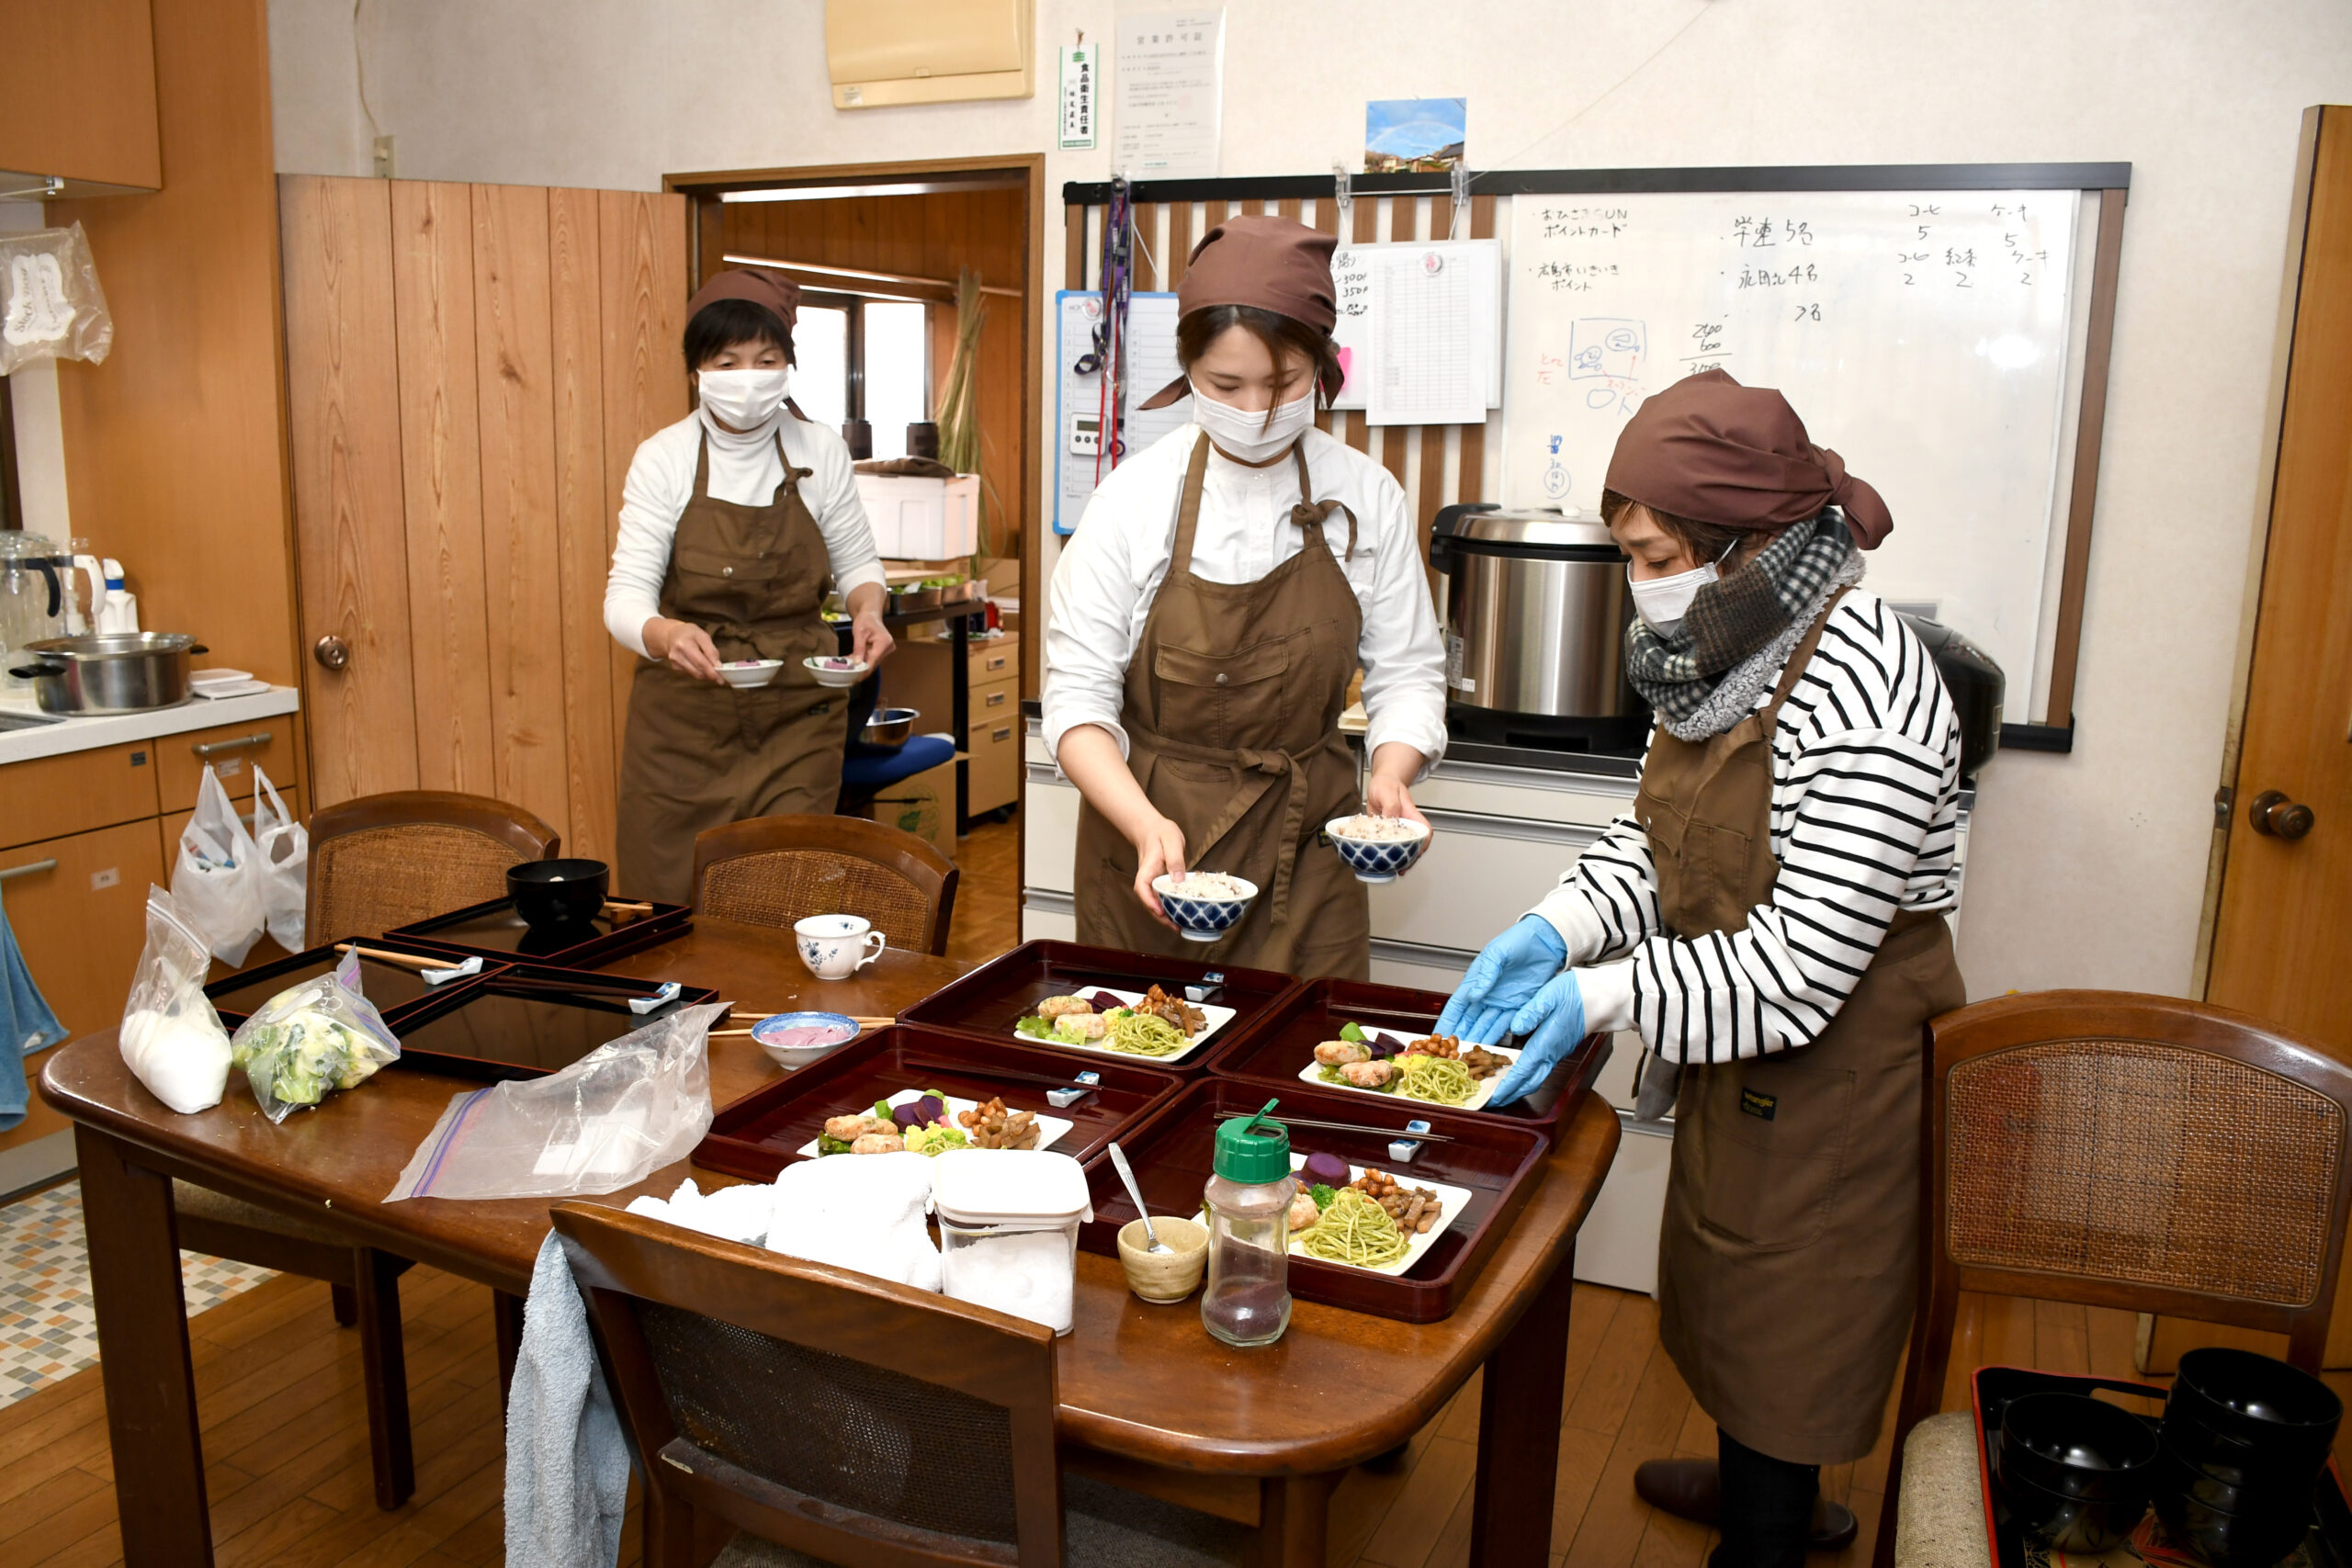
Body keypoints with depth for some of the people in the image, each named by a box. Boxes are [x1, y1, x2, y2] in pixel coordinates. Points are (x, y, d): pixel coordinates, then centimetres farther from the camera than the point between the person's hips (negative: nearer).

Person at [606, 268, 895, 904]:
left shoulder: (820, 452, 1)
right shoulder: (663, 458, -4)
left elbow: (857, 561, 12)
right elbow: (626, 595, -9)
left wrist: (867, 610, -11)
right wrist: (666, 634, -32)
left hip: (798, 717, 1)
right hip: (684, 716, 0)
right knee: (668, 906, 2)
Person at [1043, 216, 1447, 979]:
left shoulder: (1366, 497, -3)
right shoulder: (1136, 496, -9)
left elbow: (1406, 672, 2)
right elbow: (1077, 694, -10)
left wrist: (1391, 773, -18)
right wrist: (1146, 823, -25)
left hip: (1304, 851, 2)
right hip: (1146, 837, -1)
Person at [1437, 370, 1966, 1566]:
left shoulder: (1863, 700, -30)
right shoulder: (1726, 647, -1)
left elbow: (1798, 967, -29)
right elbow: (1657, 835, 6)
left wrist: (1606, 994, -30)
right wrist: (1554, 931, -10)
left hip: (1836, 1061, -9)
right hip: (1738, 1032, 9)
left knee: (1784, 1317, 9)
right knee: (1731, 1275, 26)